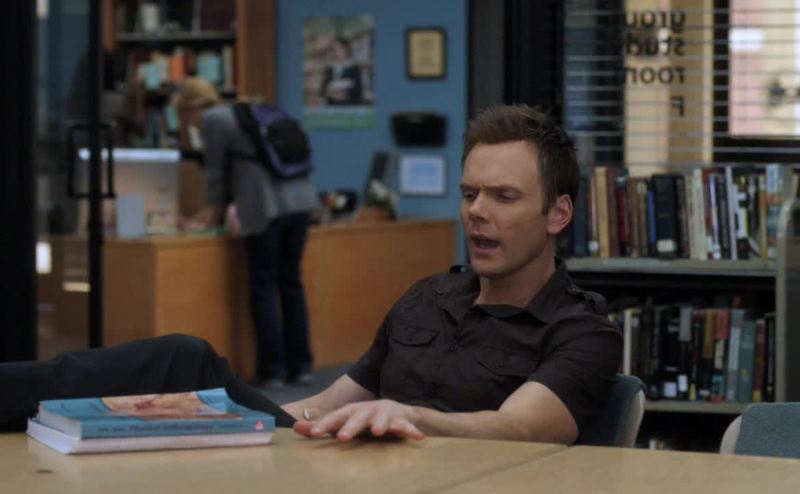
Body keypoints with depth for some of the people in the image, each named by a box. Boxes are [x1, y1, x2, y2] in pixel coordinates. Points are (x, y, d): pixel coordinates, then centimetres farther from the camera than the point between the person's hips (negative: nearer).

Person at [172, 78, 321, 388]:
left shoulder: (211, 121, 0)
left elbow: (217, 170, 5)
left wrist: (213, 213, 20)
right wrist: (218, 208, 38)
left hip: (266, 207, -8)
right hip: (299, 199, 8)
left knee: (263, 287, 1)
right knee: (291, 283, 14)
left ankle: (272, 370, 3)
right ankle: (300, 366, 17)